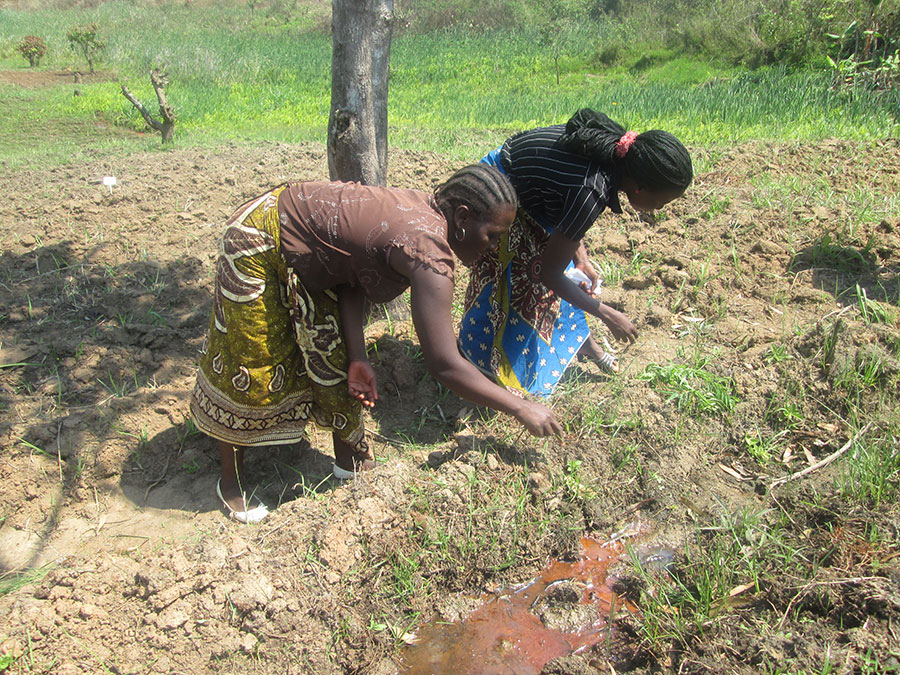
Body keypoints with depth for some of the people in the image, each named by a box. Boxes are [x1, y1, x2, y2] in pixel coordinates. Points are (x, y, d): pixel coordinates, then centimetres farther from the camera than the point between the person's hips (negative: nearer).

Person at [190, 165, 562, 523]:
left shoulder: (423, 209, -6)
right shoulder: (429, 252, -32)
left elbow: (351, 263, -5)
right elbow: (445, 365, -33)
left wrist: (357, 357, -11)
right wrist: (520, 408, -22)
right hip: (260, 244, -8)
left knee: (334, 357, 13)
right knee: (250, 373, 6)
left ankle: (349, 458, 31)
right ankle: (231, 481, 29)